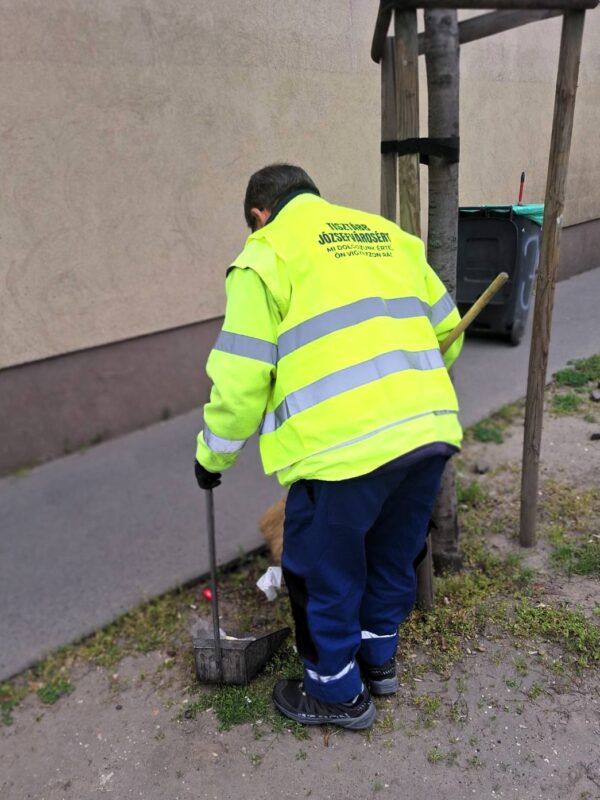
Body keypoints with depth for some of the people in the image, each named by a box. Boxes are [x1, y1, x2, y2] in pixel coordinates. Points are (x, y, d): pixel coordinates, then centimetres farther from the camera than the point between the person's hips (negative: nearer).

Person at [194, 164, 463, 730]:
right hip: (431, 429, 7)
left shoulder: (266, 254, 2)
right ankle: (378, 659, 48)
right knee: (393, 555, 26)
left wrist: (213, 454, 12)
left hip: (348, 445, -7)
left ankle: (338, 693, 36)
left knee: (324, 571, 16)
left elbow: (242, 375, -3)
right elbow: (446, 327, 20)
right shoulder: (387, 234, 19)